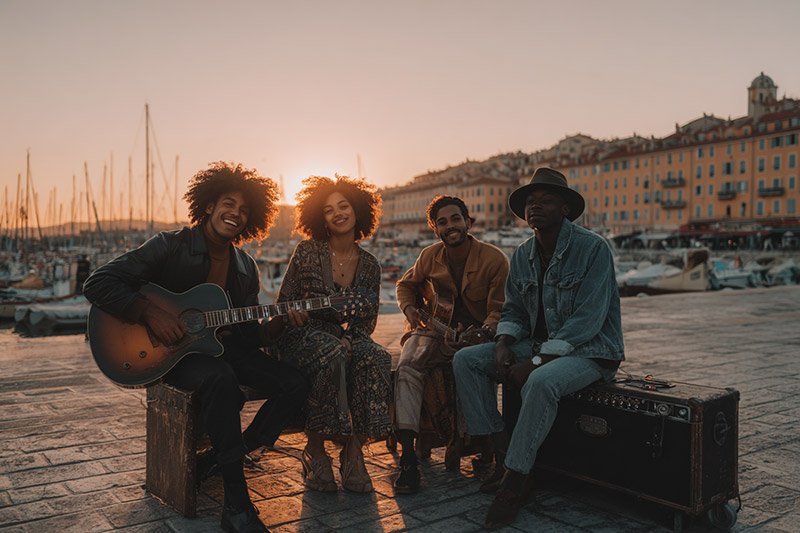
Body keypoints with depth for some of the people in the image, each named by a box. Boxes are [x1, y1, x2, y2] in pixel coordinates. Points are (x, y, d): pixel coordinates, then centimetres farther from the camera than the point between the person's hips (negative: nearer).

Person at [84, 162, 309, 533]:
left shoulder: (245, 268, 9)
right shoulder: (170, 246, -8)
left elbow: (248, 332, 9)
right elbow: (97, 284, -13)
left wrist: (280, 321, -10)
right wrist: (150, 313, -23)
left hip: (223, 347, 6)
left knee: (293, 385, -13)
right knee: (220, 377, -39)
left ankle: (235, 454, 2)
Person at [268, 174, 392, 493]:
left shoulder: (369, 265, 8)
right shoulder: (307, 252, -1)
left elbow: (369, 319, 11)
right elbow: (283, 306, 0)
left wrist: (349, 338, -10)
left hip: (346, 339, 3)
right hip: (302, 337, -3)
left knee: (375, 358, -31)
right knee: (332, 357, -37)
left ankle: (353, 454, -23)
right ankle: (314, 451, -21)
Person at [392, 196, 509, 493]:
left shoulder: (494, 259, -4)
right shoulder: (430, 257, 7)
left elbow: (499, 310, -5)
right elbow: (406, 284, 26)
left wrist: (484, 332, -26)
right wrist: (409, 307, 4)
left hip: (475, 334, -2)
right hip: (435, 331, 2)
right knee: (408, 366, -30)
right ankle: (408, 456, -33)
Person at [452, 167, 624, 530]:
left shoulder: (592, 249, -14)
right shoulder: (523, 255, 7)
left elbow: (586, 320, -20)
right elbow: (513, 310, 14)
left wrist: (535, 362, -24)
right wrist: (504, 345, -9)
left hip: (589, 351, -7)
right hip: (538, 346, 7)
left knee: (542, 381, -37)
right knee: (466, 359, -7)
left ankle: (515, 479, -22)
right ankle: (497, 448, -7)